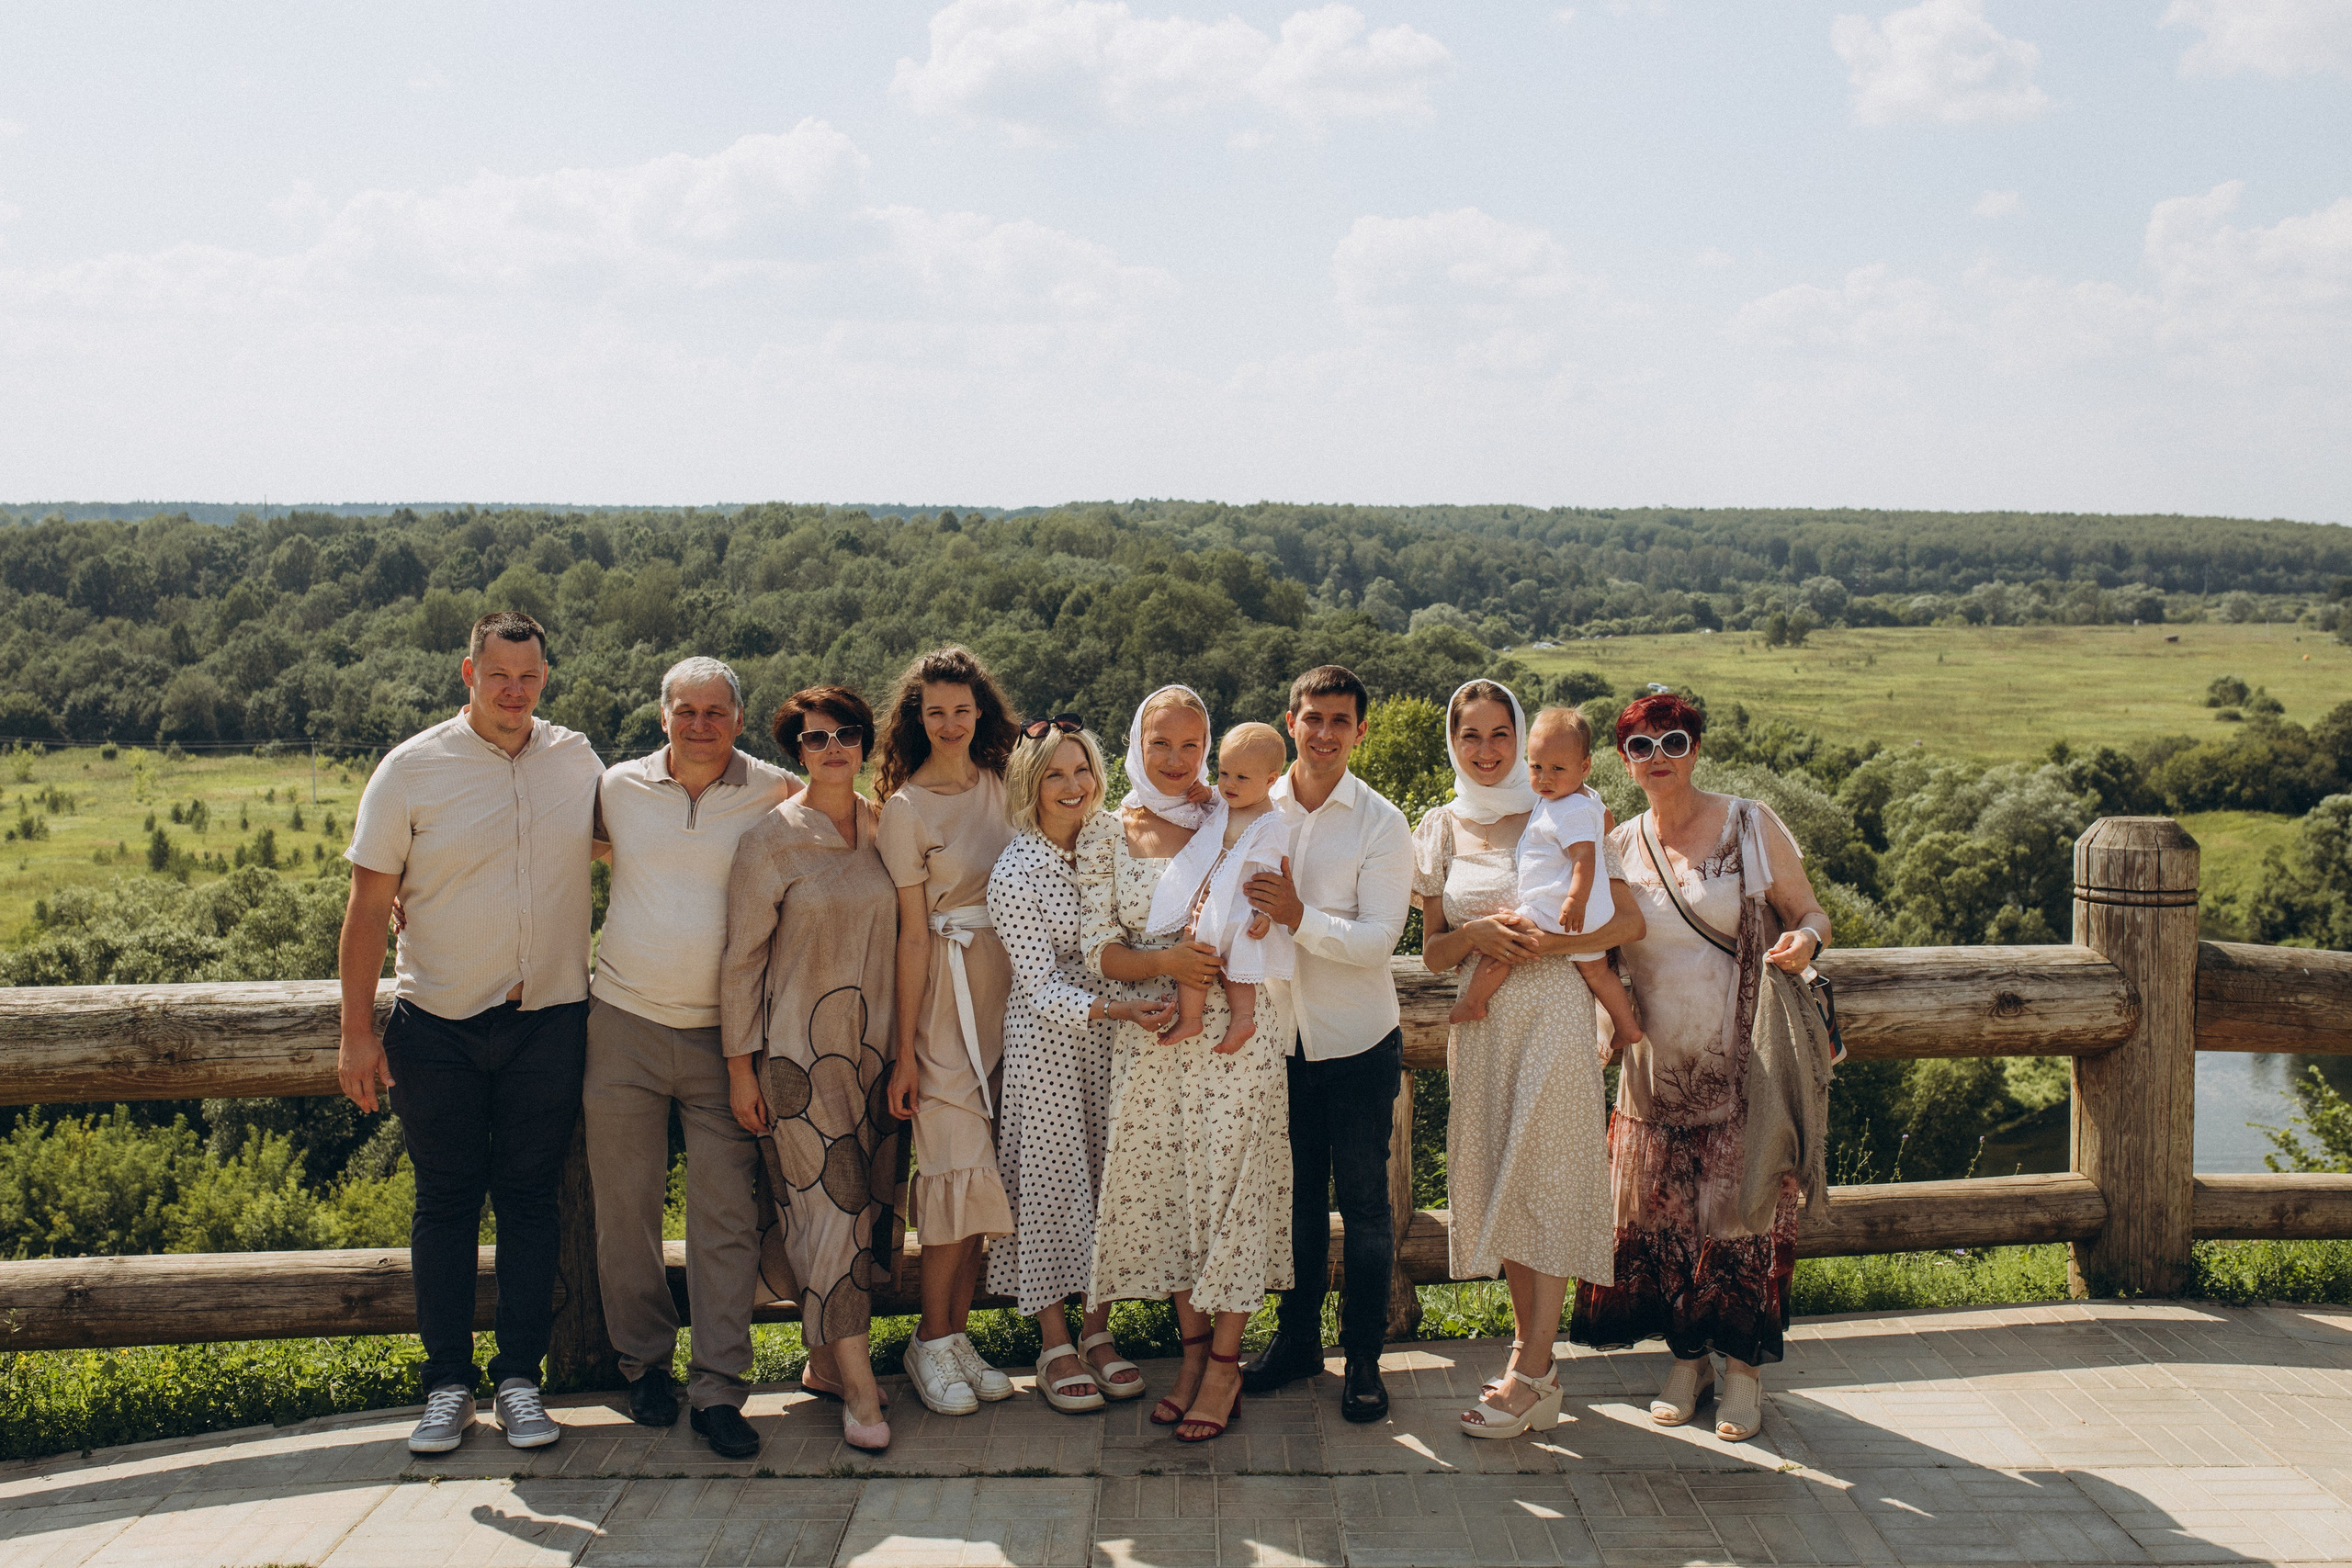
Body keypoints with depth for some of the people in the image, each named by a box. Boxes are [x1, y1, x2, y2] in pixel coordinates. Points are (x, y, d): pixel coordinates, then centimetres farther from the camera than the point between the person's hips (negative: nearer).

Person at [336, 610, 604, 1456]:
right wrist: (356, 1031, -7)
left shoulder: (576, 760, 3)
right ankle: (448, 1382, 17)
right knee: (445, 1202, 6)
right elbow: (368, 906, -4)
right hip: (439, 1026, -2)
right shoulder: (412, 769, -5)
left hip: (548, 1020, 2)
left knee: (529, 1198, 7)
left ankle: (519, 1377, 16)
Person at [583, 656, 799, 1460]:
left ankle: (719, 1389, 6)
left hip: (724, 1035, -1)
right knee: (626, 1206, 8)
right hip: (625, 1025, 2)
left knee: (726, 1218, -2)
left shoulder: (777, 795, -1)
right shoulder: (617, 789, 4)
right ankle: (644, 1363, 25)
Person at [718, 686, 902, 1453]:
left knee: (867, 1202, 8)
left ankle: (825, 1361, 22)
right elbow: (742, 957, -4)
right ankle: (859, 1389, -1)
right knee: (827, 1204, -7)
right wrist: (740, 1065, -6)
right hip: (797, 1051, -5)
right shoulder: (770, 839, -6)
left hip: (872, 1046, 5)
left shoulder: (884, 828, 7)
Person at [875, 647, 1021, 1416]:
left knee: (978, 1169, 7)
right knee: (958, 1165, -7)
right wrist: (904, 1050, -9)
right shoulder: (905, 808, -7)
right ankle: (930, 1341, 6)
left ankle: (959, 1332, 15)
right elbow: (913, 932, -8)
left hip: (1007, 987, 5)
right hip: (945, 990, -5)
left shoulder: (1000, 784, 8)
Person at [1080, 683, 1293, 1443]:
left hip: (1236, 1029, -2)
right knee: (1162, 1187, 6)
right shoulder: (1105, 834, 4)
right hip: (1150, 1036, 2)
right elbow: (1100, 951, -1)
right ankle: (1192, 1348, 23)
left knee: (1231, 1182, -2)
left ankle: (1225, 1363, 10)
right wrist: (1166, 963, -17)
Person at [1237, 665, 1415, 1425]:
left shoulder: (1381, 823, -7)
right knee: (1294, 1195, 14)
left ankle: (1363, 1357, 17)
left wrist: (1300, 917, -28)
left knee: (1363, 1202, 4)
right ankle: (1296, 1336, 29)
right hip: (1280, 1036, 3)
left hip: (1359, 1042, -3)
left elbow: (1379, 938, -15)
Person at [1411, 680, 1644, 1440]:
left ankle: (1528, 1375, -3)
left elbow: (1629, 920, -3)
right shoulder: (1441, 830, 9)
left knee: (1546, 1182, -7)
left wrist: (1551, 939, -17)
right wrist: (1474, 934, -10)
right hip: (1480, 1025, 4)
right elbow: (1432, 953, 11)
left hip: (1553, 1012, -4)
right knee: (1496, 1185, 7)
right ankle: (1534, 1355, 18)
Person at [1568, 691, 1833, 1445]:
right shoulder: (1618, 846, 6)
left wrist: (1806, 941, -20)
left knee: (1741, 1212, 0)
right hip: (1656, 1071, 3)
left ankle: (1744, 1364, 18)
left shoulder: (1751, 825, -2)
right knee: (1659, 1214, 6)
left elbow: (1811, 913, 1)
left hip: (1744, 1066, -3)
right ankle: (1688, 1355, 26)